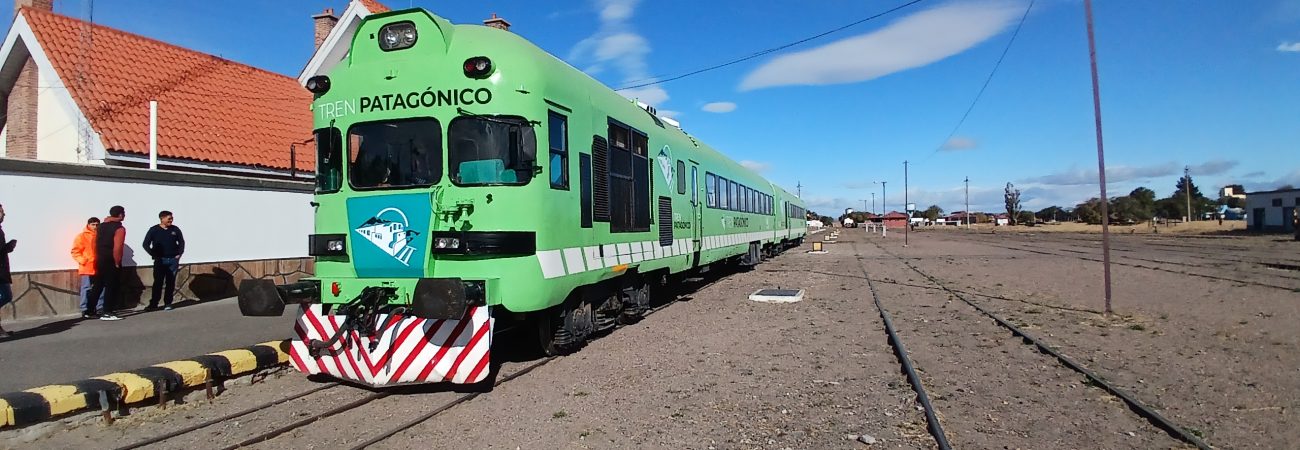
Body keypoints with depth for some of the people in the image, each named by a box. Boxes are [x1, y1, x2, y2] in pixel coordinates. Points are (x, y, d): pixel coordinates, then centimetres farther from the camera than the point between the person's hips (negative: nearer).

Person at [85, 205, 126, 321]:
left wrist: (97, 258, 19)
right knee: (111, 287, -2)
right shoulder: (119, 228, -13)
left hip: (100, 261, 8)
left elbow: (95, 244, 13)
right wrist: (117, 263, -14)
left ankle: (89, 310, 20)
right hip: (111, 262, -8)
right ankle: (106, 313, -1)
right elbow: (117, 248, -20)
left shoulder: (101, 226, 11)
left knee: (97, 285, 15)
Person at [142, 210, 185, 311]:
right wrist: (154, 255, -6)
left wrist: (179, 254, 5)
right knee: (158, 283, -4)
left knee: (170, 283, 4)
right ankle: (153, 304, 3)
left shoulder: (175, 229, 6)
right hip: (160, 260, -2)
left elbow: (181, 242, 15)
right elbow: (146, 244, 1)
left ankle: (168, 303, 11)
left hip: (173, 260, 2)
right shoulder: (154, 230, -1)